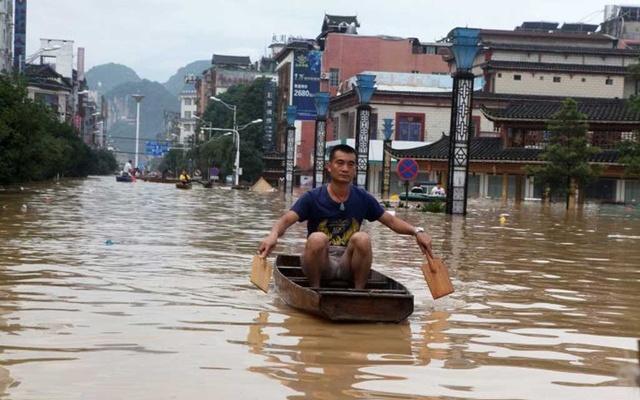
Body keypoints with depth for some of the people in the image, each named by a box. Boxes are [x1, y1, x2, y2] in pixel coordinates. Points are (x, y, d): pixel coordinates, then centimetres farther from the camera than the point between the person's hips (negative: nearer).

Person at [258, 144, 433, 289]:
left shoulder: (363, 198, 4)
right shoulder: (313, 198, -6)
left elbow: (391, 221, 8)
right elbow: (286, 220, -18)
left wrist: (416, 231, -11)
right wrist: (273, 234, -42)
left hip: (348, 264, 2)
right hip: (319, 263, -2)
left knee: (362, 238, -27)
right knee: (317, 238, -32)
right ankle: (315, 291, -13)